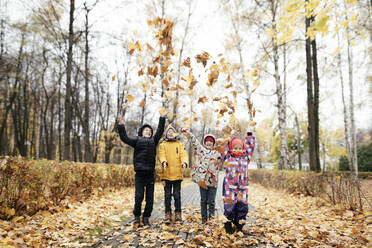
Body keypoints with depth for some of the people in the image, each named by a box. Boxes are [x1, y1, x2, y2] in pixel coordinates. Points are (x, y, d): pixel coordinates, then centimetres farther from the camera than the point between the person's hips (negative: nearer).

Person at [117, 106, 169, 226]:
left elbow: (160, 131, 22)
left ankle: (146, 218, 17)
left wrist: (162, 118, 23)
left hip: (150, 173, 3)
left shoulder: (153, 141, 19)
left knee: (150, 197, 5)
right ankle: (137, 217, 12)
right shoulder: (137, 140, 11)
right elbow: (125, 138, 2)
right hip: (139, 172, -3)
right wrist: (121, 125, -7)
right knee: (139, 196, -4)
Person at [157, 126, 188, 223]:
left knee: (177, 195, 3)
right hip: (166, 174, 0)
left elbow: (183, 154, -2)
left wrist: (184, 162, -24)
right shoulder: (163, 145, 11)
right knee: (167, 195, 5)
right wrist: (163, 161, -27)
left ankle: (178, 213, 15)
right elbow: (161, 154, -5)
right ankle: (168, 214, 15)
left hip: (177, 173, 0)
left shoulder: (180, 144, 12)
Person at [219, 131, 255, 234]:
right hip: (230, 187, -3)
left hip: (243, 188, 3)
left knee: (242, 206, 5)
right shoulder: (227, 157, 5)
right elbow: (224, 147, 2)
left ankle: (239, 225, 21)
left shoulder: (245, 157, 13)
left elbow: (250, 146, 17)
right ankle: (228, 225, 15)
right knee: (229, 206, -2)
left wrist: (249, 134, 17)